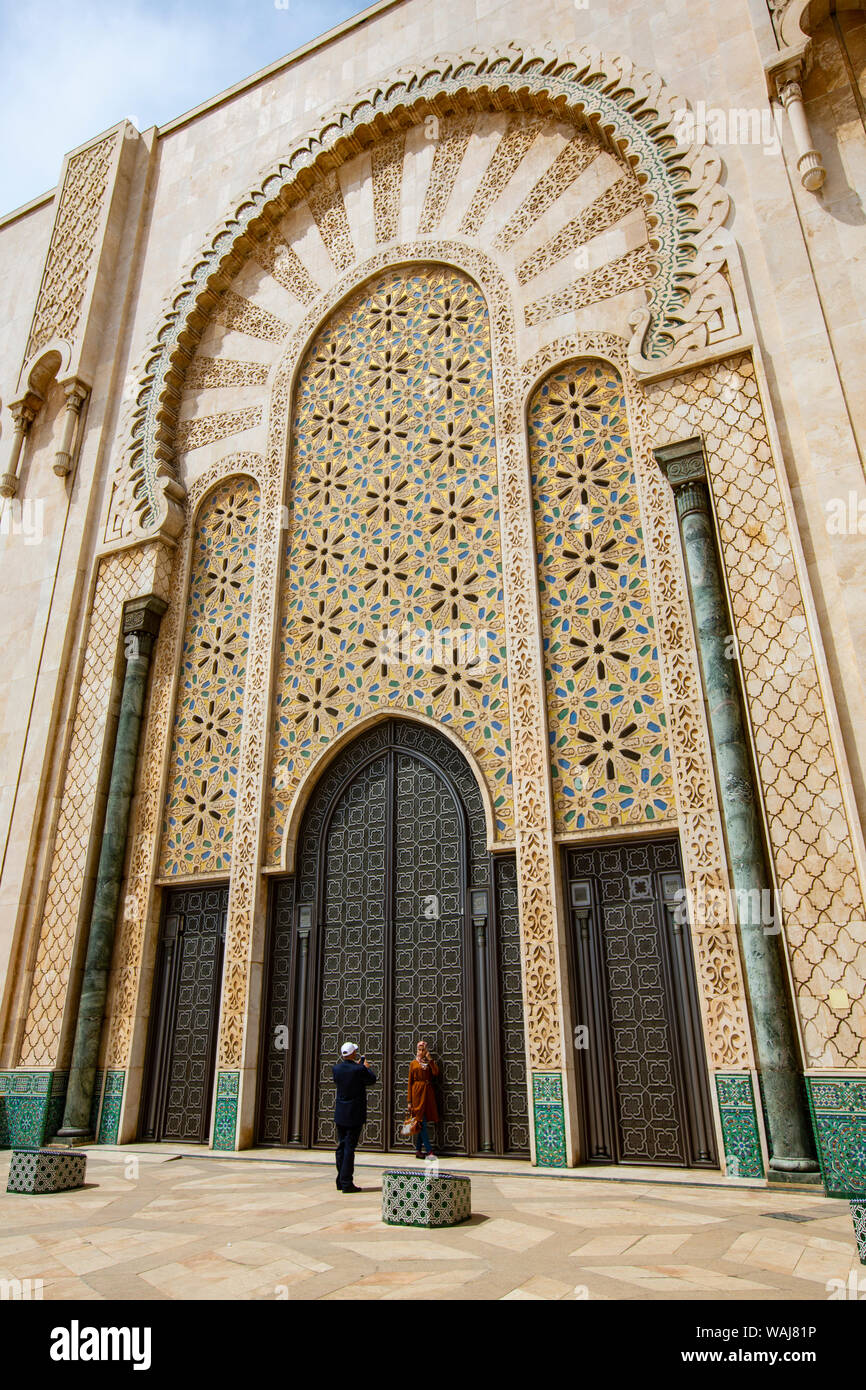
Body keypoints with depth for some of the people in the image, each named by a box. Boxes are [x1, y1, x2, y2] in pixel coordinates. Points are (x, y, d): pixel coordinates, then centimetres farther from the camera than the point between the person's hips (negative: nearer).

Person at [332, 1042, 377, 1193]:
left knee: (341, 1147, 15)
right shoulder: (359, 1070, -19)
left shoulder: (336, 1069, -5)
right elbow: (372, 1079, -3)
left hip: (340, 1115, 5)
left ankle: (341, 1181, 23)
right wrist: (365, 1065, 13)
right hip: (354, 1115, -5)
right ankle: (347, 1183, 1)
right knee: (349, 1148, -1)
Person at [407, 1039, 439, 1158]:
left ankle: (418, 1150, 14)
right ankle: (429, 1150, -9)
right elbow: (410, 1082, 4)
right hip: (417, 1092, -3)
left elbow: (436, 1073, -7)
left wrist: (430, 1060, -7)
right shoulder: (413, 1063, 6)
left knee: (421, 1123, 6)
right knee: (422, 1122, -8)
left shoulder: (429, 1062, 13)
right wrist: (409, 1101, 0)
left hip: (428, 1092, 3)